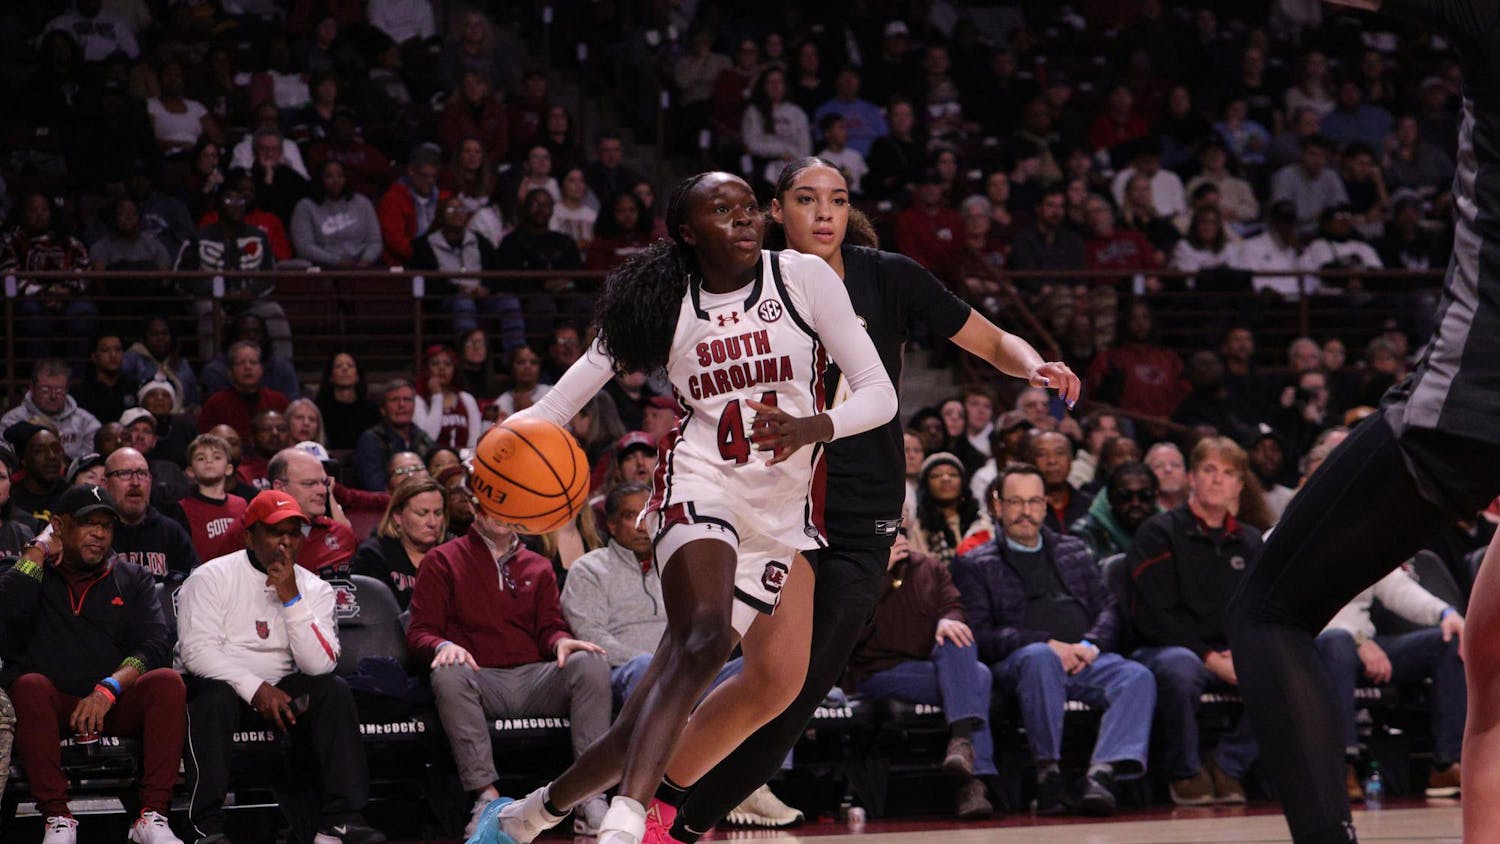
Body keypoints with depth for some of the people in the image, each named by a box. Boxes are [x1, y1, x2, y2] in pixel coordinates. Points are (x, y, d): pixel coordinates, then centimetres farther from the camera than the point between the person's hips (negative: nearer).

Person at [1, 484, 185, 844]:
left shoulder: (133, 580, 16)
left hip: (116, 706, 2)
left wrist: (108, 690, -18)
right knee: (30, 685, -34)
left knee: (168, 682, -26)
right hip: (51, 707, -2)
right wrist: (39, 550, -1)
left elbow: (155, 645, 0)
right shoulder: (31, 572, 12)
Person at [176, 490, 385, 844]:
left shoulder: (314, 589, 5)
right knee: (214, 696, -36)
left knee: (334, 691, -22)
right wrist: (255, 689, -25)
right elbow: (196, 650, -17)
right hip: (222, 685, -4)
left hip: (281, 691, 4)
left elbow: (319, 665, -10)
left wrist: (291, 597, -17)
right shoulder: (211, 578, -4)